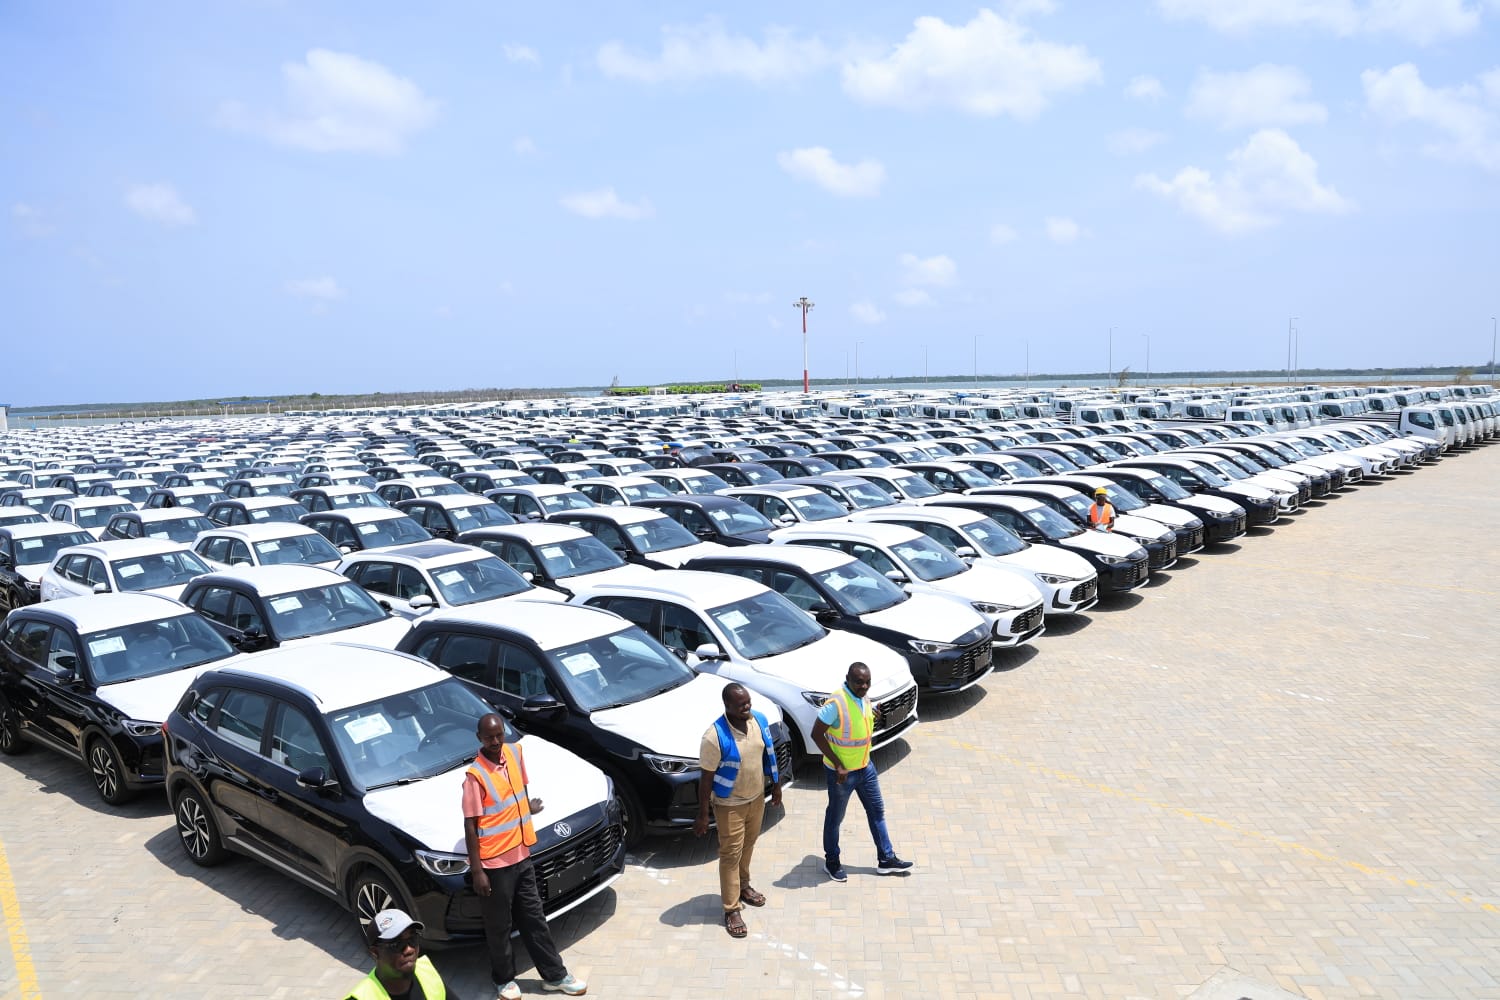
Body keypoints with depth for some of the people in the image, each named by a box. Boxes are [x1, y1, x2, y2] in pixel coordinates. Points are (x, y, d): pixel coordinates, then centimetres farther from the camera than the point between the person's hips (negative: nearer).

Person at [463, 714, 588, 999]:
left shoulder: (514, 752, -2)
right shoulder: (475, 775, -20)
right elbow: (470, 826, -17)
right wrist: (477, 871, -16)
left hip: (521, 855, 6)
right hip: (494, 863, -6)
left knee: (534, 919, 17)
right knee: (499, 926, 11)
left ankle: (555, 976, 28)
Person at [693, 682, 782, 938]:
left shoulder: (760, 720, -12)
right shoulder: (715, 736, -29)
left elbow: (769, 754, 5)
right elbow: (706, 778, -21)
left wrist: (776, 785, 13)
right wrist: (703, 816, -15)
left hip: (757, 797, 6)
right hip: (729, 804, -6)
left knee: (748, 845, 24)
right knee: (731, 854, 7)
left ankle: (743, 886, 48)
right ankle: (731, 910, 22)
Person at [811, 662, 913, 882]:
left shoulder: (864, 699, -3)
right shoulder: (836, 703, -27)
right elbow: (817, 734, -24)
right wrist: (838, 765, -23)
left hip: (865, 767, 7)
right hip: (842, 772, -7)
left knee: (877, 811, 17)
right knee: (835, 817, 12)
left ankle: (886, 858, 32)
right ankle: (831, 861, 31)